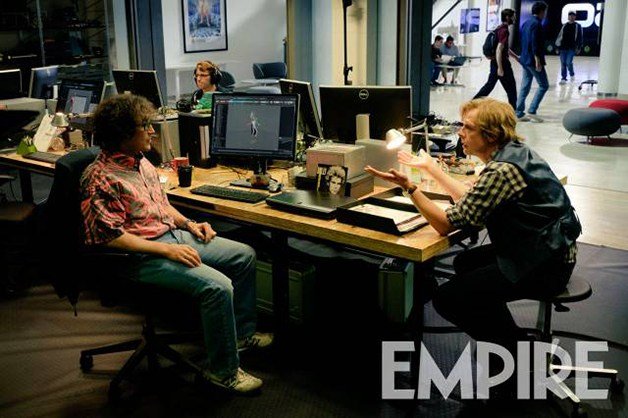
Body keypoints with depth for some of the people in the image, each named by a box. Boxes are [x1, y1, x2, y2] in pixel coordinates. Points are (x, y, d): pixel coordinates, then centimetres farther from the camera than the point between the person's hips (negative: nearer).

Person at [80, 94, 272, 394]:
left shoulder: (140, 161, 10)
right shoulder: (101, 179, -19)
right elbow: (110, 237, -22)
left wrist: (189, 224, 7)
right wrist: (166, 250, -23)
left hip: (174, 235, 10)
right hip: (144, 256, -10)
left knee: (244, 255, 8)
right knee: (218, 286, -27)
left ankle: (242, 333, 23)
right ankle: (224, 372, -9)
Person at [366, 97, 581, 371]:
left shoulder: (502, 170, -25)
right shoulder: (512, 152, 6)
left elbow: (447, 224, -22)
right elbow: (471, 200, 15)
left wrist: (408, 186, -23)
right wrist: (431, 167, 16)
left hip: (545, 265, -10)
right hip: (543, 248, 10)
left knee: (447, 298, -8)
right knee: (464, 263, 25)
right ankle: (509, 339, 32)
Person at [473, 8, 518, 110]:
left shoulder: (499, 29, 14)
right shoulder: (504, 30, -16)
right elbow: (499, 50, -24)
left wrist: (516, 57, 28)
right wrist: (500, 68, -26)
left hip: (495, 62, 9)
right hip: (502, 63, -9)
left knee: (490, 84, 12)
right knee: (511, 86, 3)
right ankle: (513, 110, 11)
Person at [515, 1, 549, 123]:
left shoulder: (526, 23, 14)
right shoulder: (536, 24, -14)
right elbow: (535, 44, -21)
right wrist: (538, 60, -21)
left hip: (525, 59, 9)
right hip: (533, 60, -9)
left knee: (525, 87, 9)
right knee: (544, 86, 0)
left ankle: (519, 114, 7)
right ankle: (531, 111, -5)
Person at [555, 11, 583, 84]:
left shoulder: (577, 26, 3)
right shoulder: (564, 26, 12)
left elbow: (580, 37, 3)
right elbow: (560, 36, 16)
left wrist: (579, 48, -3)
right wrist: (558, 45, 10)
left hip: (571, 48, -4)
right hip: (563, 48, 4)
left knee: (568, 62, -12)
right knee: (563, 63, 3)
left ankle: (572, 74, 14)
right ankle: (563, 78, 12)